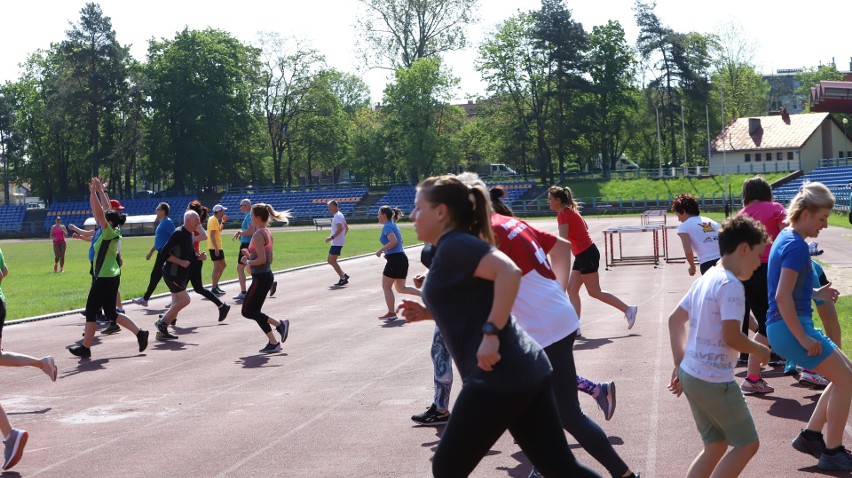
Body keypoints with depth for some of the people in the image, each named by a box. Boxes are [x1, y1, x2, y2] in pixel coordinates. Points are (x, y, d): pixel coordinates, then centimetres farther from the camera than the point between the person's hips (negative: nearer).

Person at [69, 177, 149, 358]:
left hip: (104, 279, -9)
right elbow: (108, 210, 16)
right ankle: (140, 333, 7)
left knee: (91, 311, 2)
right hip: (112, 277, 9)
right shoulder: (116, 231, 6)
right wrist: (101, 191, 18)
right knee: (111, 313, 14)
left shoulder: (109, 233, -16)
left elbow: (98, 213, -24)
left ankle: (85, 347, 9)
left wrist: (93, 192, -18)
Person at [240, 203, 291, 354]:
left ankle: (279, 324, -5)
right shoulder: (267, 233, 12)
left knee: (247, 311, -2)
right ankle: (273, 343, 11)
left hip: (260, 277, -10)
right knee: (255, 312, 14)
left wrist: (248, 262, -9)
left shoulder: (258, 235, -17)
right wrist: (250, 255, 13)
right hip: (266, 275, 10)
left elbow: (262, 259, -24)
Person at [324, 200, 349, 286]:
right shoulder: (340, 215, 17)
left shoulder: (337, 216, -15)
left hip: (337, 243, -10)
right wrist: (343, 236, 26)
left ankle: (343, 278, -7)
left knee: (332, 261, -9)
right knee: (330, 261, 12)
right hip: (335, 243, 10)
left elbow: (340, 228, -27)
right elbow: (346, 227, 24)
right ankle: (344, 275, 12)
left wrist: (331, 237, -27)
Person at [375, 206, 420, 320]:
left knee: (386, 287, 2)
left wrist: (381, 250, -18)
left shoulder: (387, 226, -13)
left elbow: (393, 241, -27)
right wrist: (387, 252, 19)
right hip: (402, 258, 10)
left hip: (394, 259, -10)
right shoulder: (393, 225, 16)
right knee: (401, 288, 16)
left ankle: (391, 313, 5)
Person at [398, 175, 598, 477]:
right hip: (527, 369, 10)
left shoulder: (453, 245, -9)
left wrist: (490, 333, -24)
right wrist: (429, 312, 18)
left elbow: (509, 271, -24)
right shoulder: (457, 247, 20)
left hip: (499, 376, -10)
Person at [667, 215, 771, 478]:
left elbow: (675, 320, 16)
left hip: (691, 375, 9)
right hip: (715, 381, -9)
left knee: (716, 445, 17)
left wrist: (680, 363, 16)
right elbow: (731, 337, -23)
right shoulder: (731, 284, -17)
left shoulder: (705, 279, 11)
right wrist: (759, 350, -5)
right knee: (747, 443, 4)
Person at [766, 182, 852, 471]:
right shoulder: (797, 246, -18)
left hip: (787, 328, 10)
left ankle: (810, 436, 19)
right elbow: (783, 298, -26)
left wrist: (816, 293, 10)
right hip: (791, 328, -10)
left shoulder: (786, 238, 12)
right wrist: (803, 339, -21)